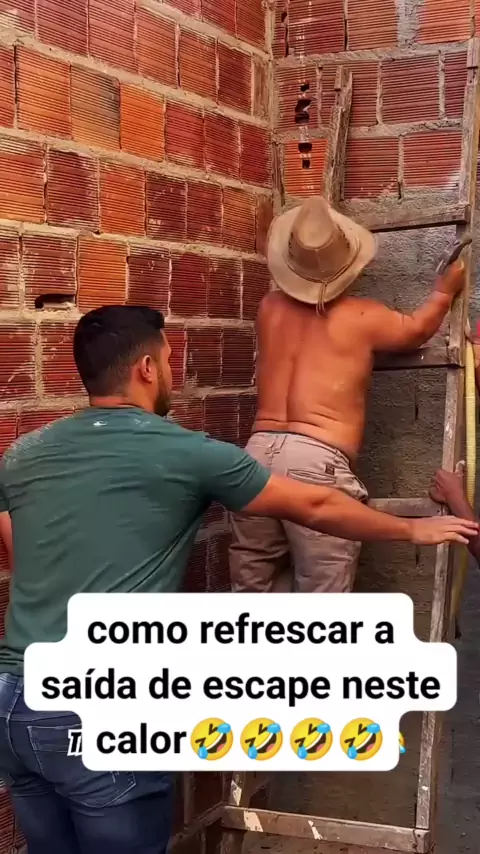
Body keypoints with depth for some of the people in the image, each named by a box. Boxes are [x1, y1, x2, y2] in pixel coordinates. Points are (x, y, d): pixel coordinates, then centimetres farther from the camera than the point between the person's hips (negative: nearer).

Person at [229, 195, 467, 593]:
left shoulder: (270, 308, 15)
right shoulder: (361, 317, 5)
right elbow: (417, 330, 23)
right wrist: (446, 291, 40)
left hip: (258, 453, 5)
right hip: (317, 460, -5)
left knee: (253, 595, 15)